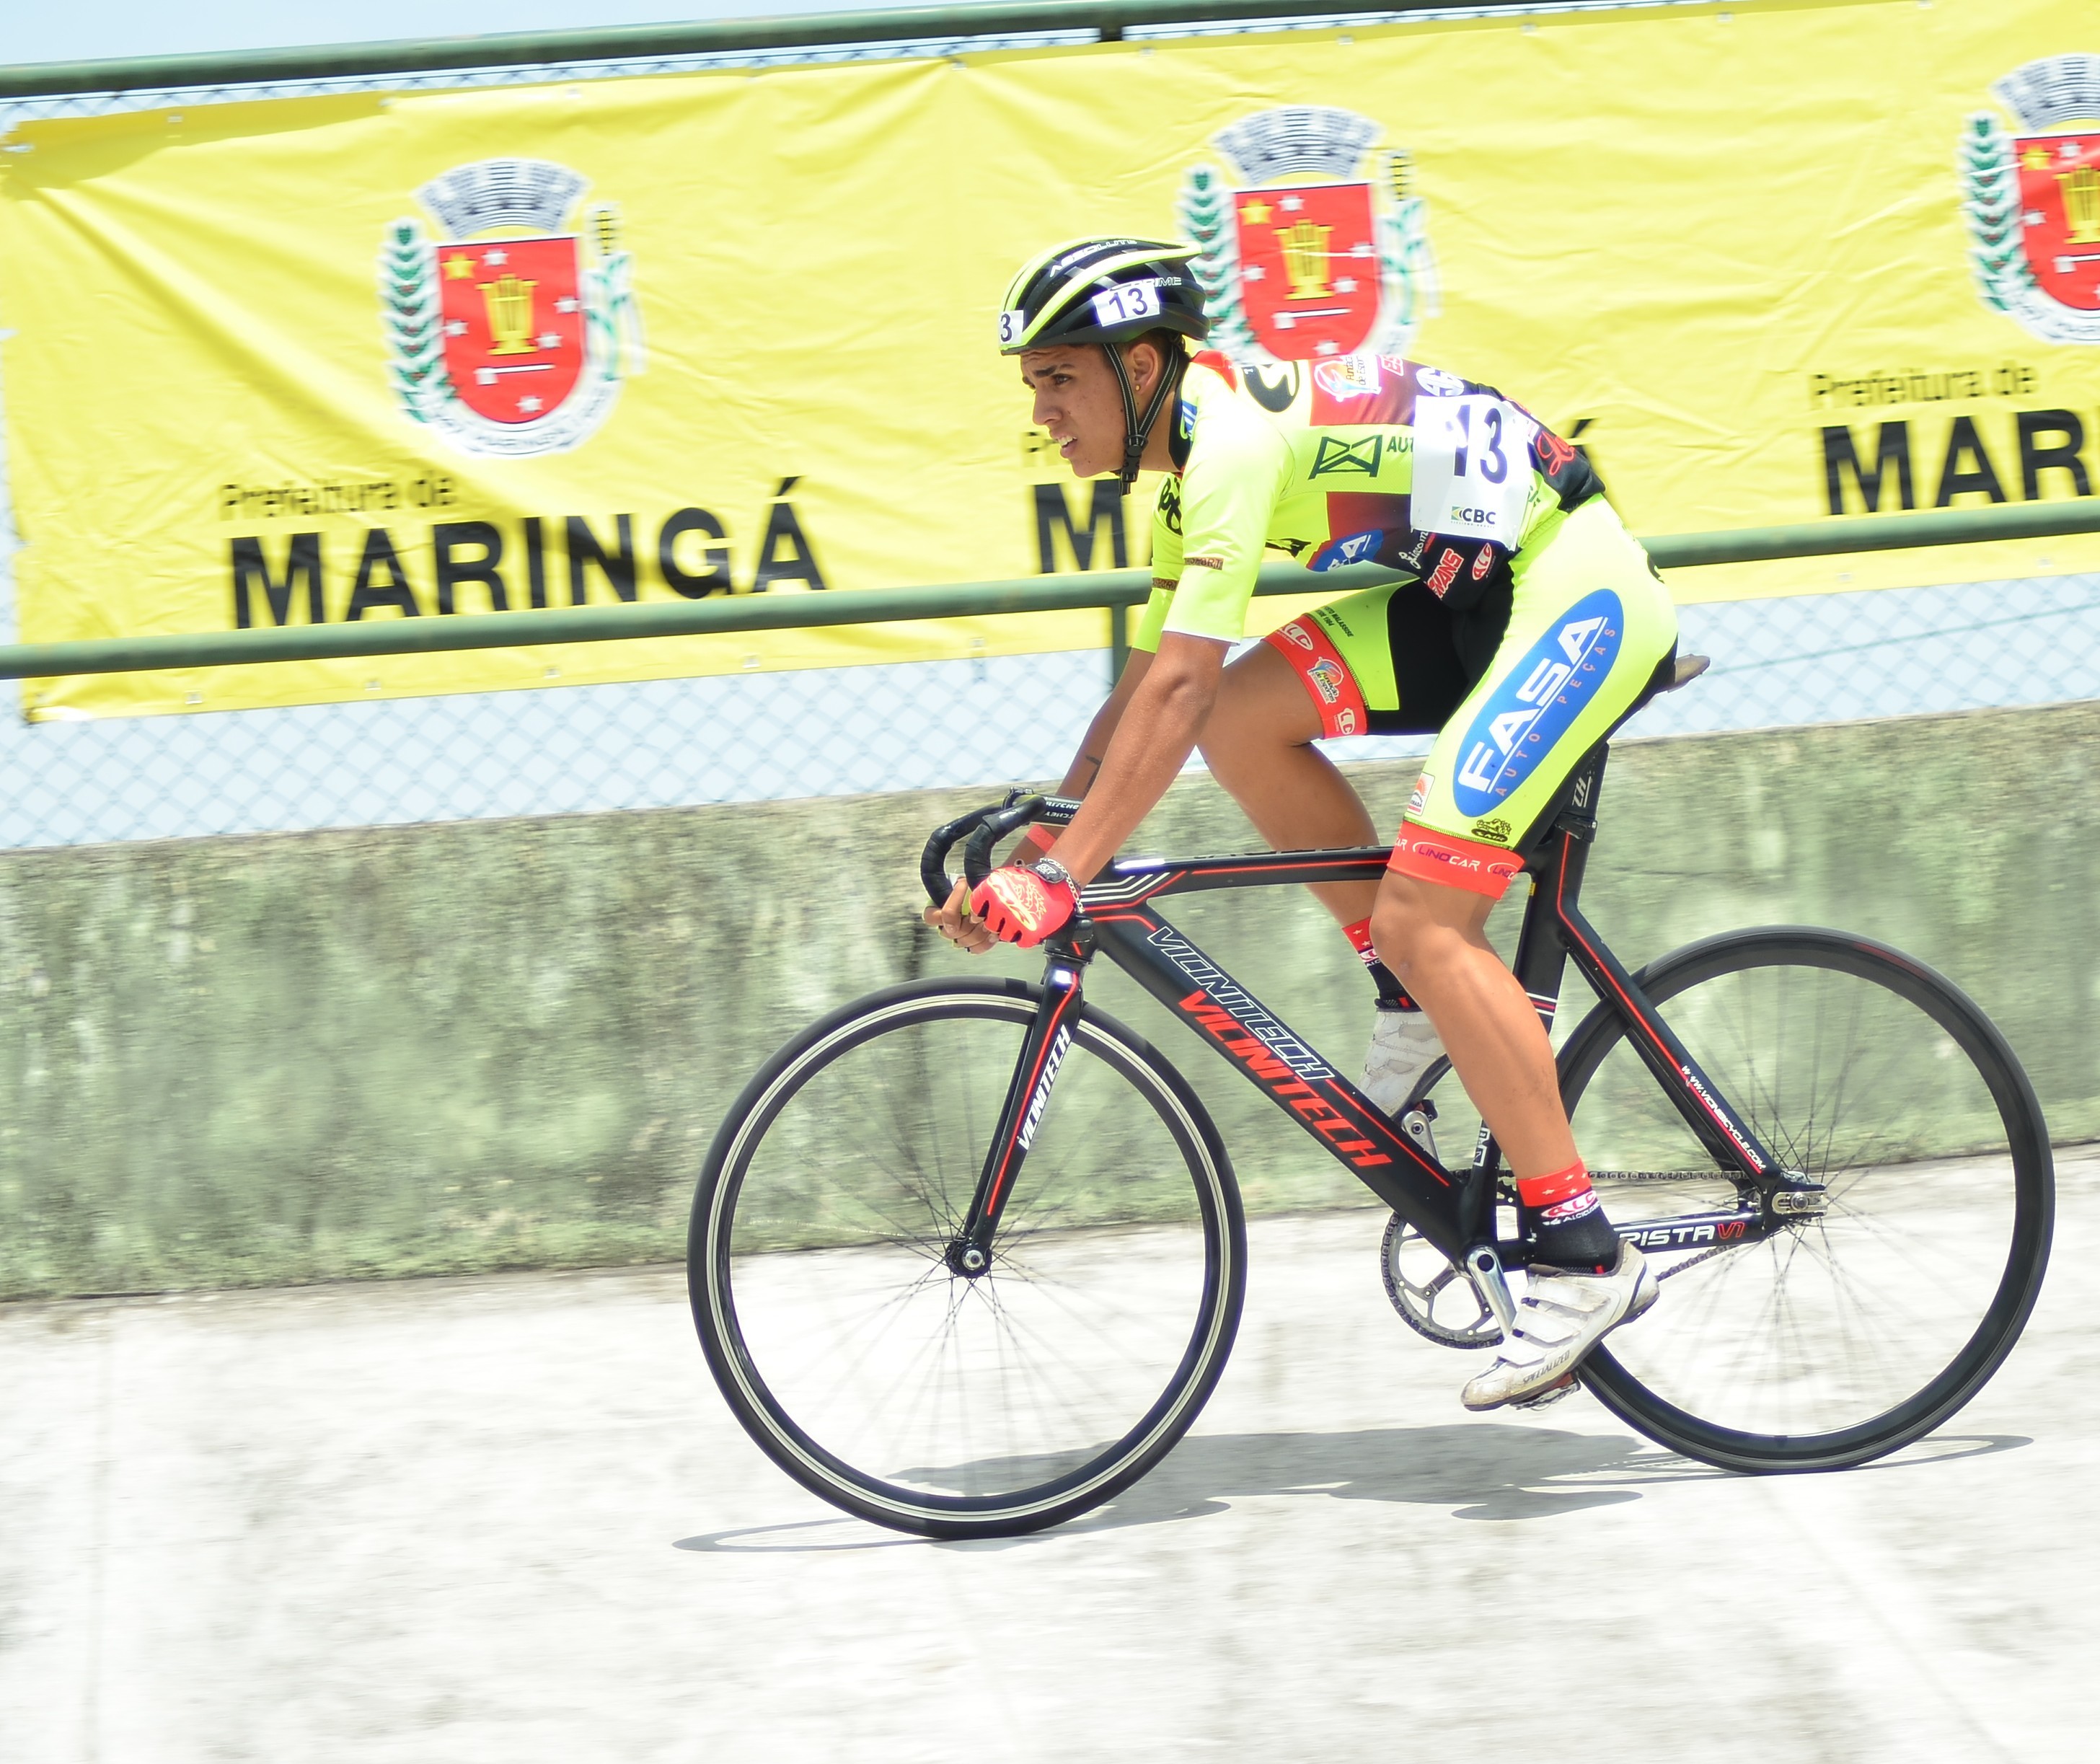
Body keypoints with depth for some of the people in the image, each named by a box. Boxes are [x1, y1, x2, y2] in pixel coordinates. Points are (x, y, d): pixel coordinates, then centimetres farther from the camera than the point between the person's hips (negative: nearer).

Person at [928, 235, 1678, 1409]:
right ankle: (1429, 1003, 8)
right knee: (1248, 722, -3)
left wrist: (1060, 878, -31)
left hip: (1580, 594, -10)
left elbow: (1177, 692, -29)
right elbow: (1145, 693, 14)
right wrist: (1030, 858, 8)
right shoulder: (1194, 461, 9)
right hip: (1471, 599, 10)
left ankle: (1586, 1260, -14)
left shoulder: (1236, 430, -21)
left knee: (1421, 914, -18)